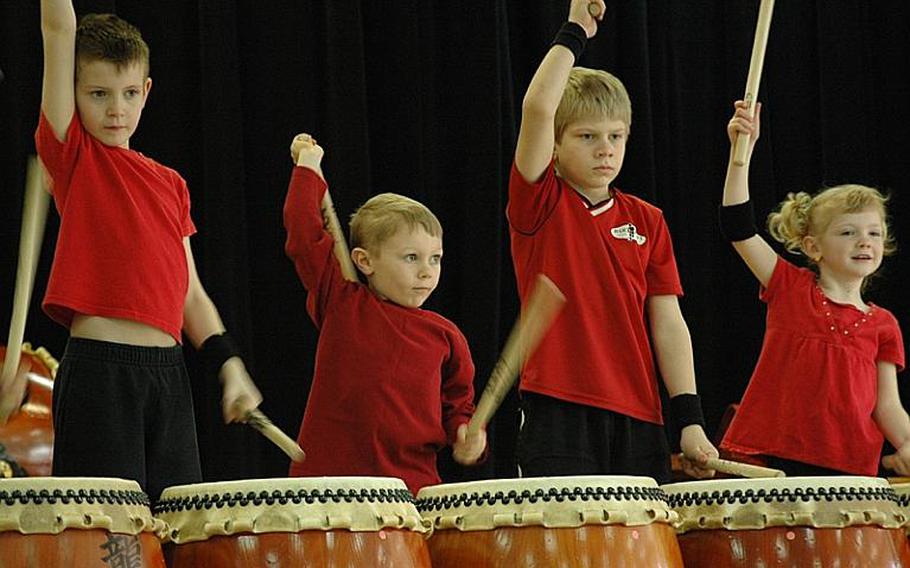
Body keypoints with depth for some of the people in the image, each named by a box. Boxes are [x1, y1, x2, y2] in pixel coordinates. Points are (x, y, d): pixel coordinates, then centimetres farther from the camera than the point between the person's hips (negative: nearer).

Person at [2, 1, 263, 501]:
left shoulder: (170, 184, 17)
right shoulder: (73, 155, 3)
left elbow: (190, 292, 17)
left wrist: (229, 365, 5)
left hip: (168, 371, 5)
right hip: (98, 370, -5)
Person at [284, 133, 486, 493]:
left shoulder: (444, 337, 10)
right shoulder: (341, 305, 4)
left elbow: (457, 400, 22)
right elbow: (303, 235, 3)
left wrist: (465, 433, 1)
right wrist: (308, 168, 12)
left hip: (413, 482, 2)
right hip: (329, 475, -2)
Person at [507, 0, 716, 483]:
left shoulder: (646, 221, 11)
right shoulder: (540, 205, 1)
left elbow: (667, 323, 8)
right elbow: (537, 108, -15)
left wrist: (690, 420, 0)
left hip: (637, 422, 4)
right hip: (559, 417, -4)